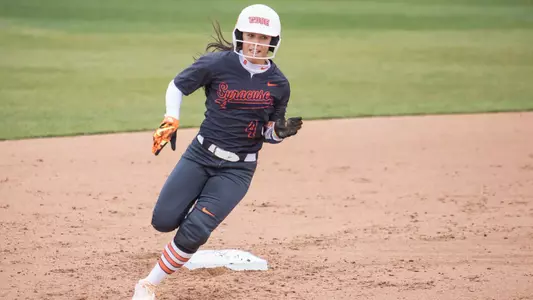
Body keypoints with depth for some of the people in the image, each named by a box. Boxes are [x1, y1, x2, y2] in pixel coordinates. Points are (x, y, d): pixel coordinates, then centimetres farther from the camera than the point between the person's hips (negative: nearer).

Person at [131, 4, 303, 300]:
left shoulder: (279, 84, -5)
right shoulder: (217, 63, -10)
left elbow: (269, 132, 7)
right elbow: (177, 85, 4)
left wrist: (280, 131, -15)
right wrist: (171, 120, -9)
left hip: (238, 169, -1)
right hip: (200, 155, 1)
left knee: (194, 232, -14)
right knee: (163, 221, -5)